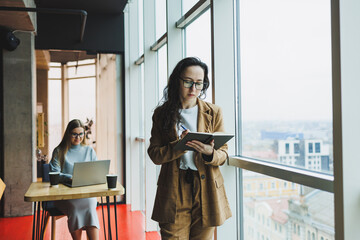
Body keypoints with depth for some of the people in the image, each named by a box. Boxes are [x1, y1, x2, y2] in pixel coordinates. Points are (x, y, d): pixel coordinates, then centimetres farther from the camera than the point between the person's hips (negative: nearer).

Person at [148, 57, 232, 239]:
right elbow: (155, 154, 1)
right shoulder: (162, 113, 5)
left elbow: (223, 154, 4)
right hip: (174, 192, -1)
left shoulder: (213, 112, 5)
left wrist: (209, 153, -19)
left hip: (206, 190, 1)